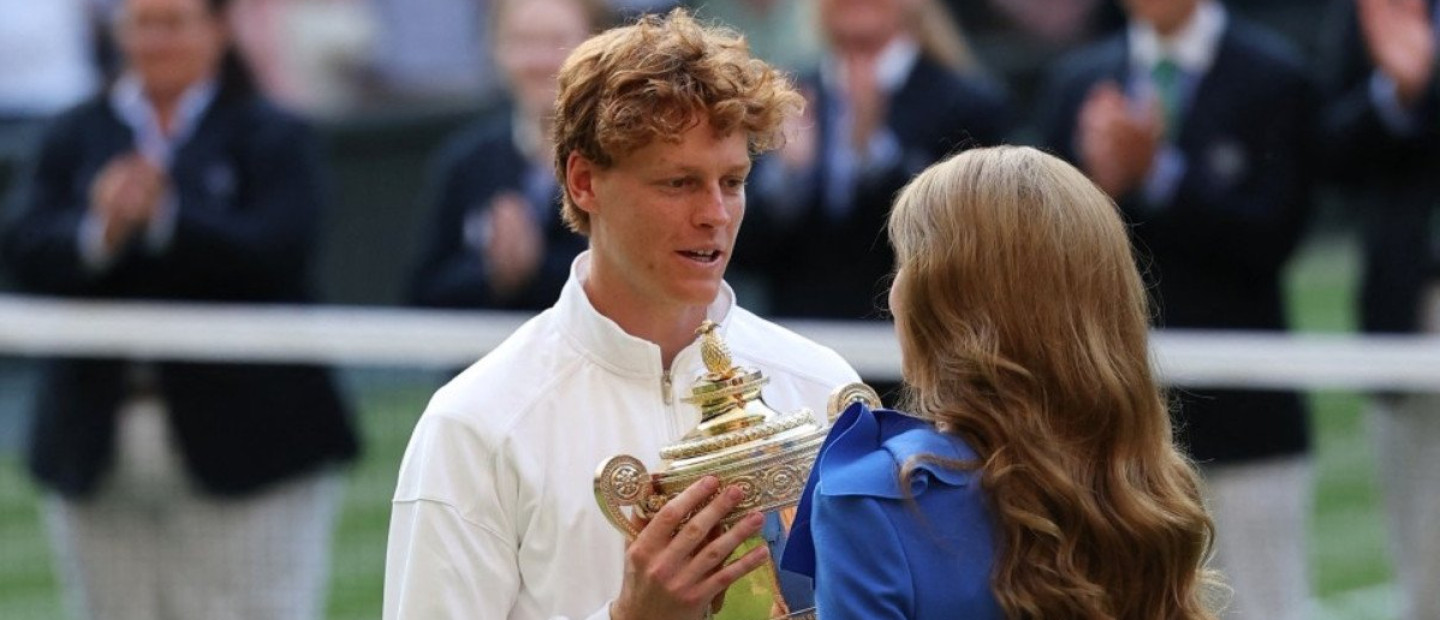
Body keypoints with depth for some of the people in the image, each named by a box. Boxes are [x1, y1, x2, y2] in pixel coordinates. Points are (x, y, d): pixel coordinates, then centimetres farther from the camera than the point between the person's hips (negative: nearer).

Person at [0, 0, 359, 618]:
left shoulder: (273, 138, 1)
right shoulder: (74, 138, 11)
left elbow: (275, 252, -16)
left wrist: (162, 219, -27)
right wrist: (100, 232, -23)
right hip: (99, 444, 4)